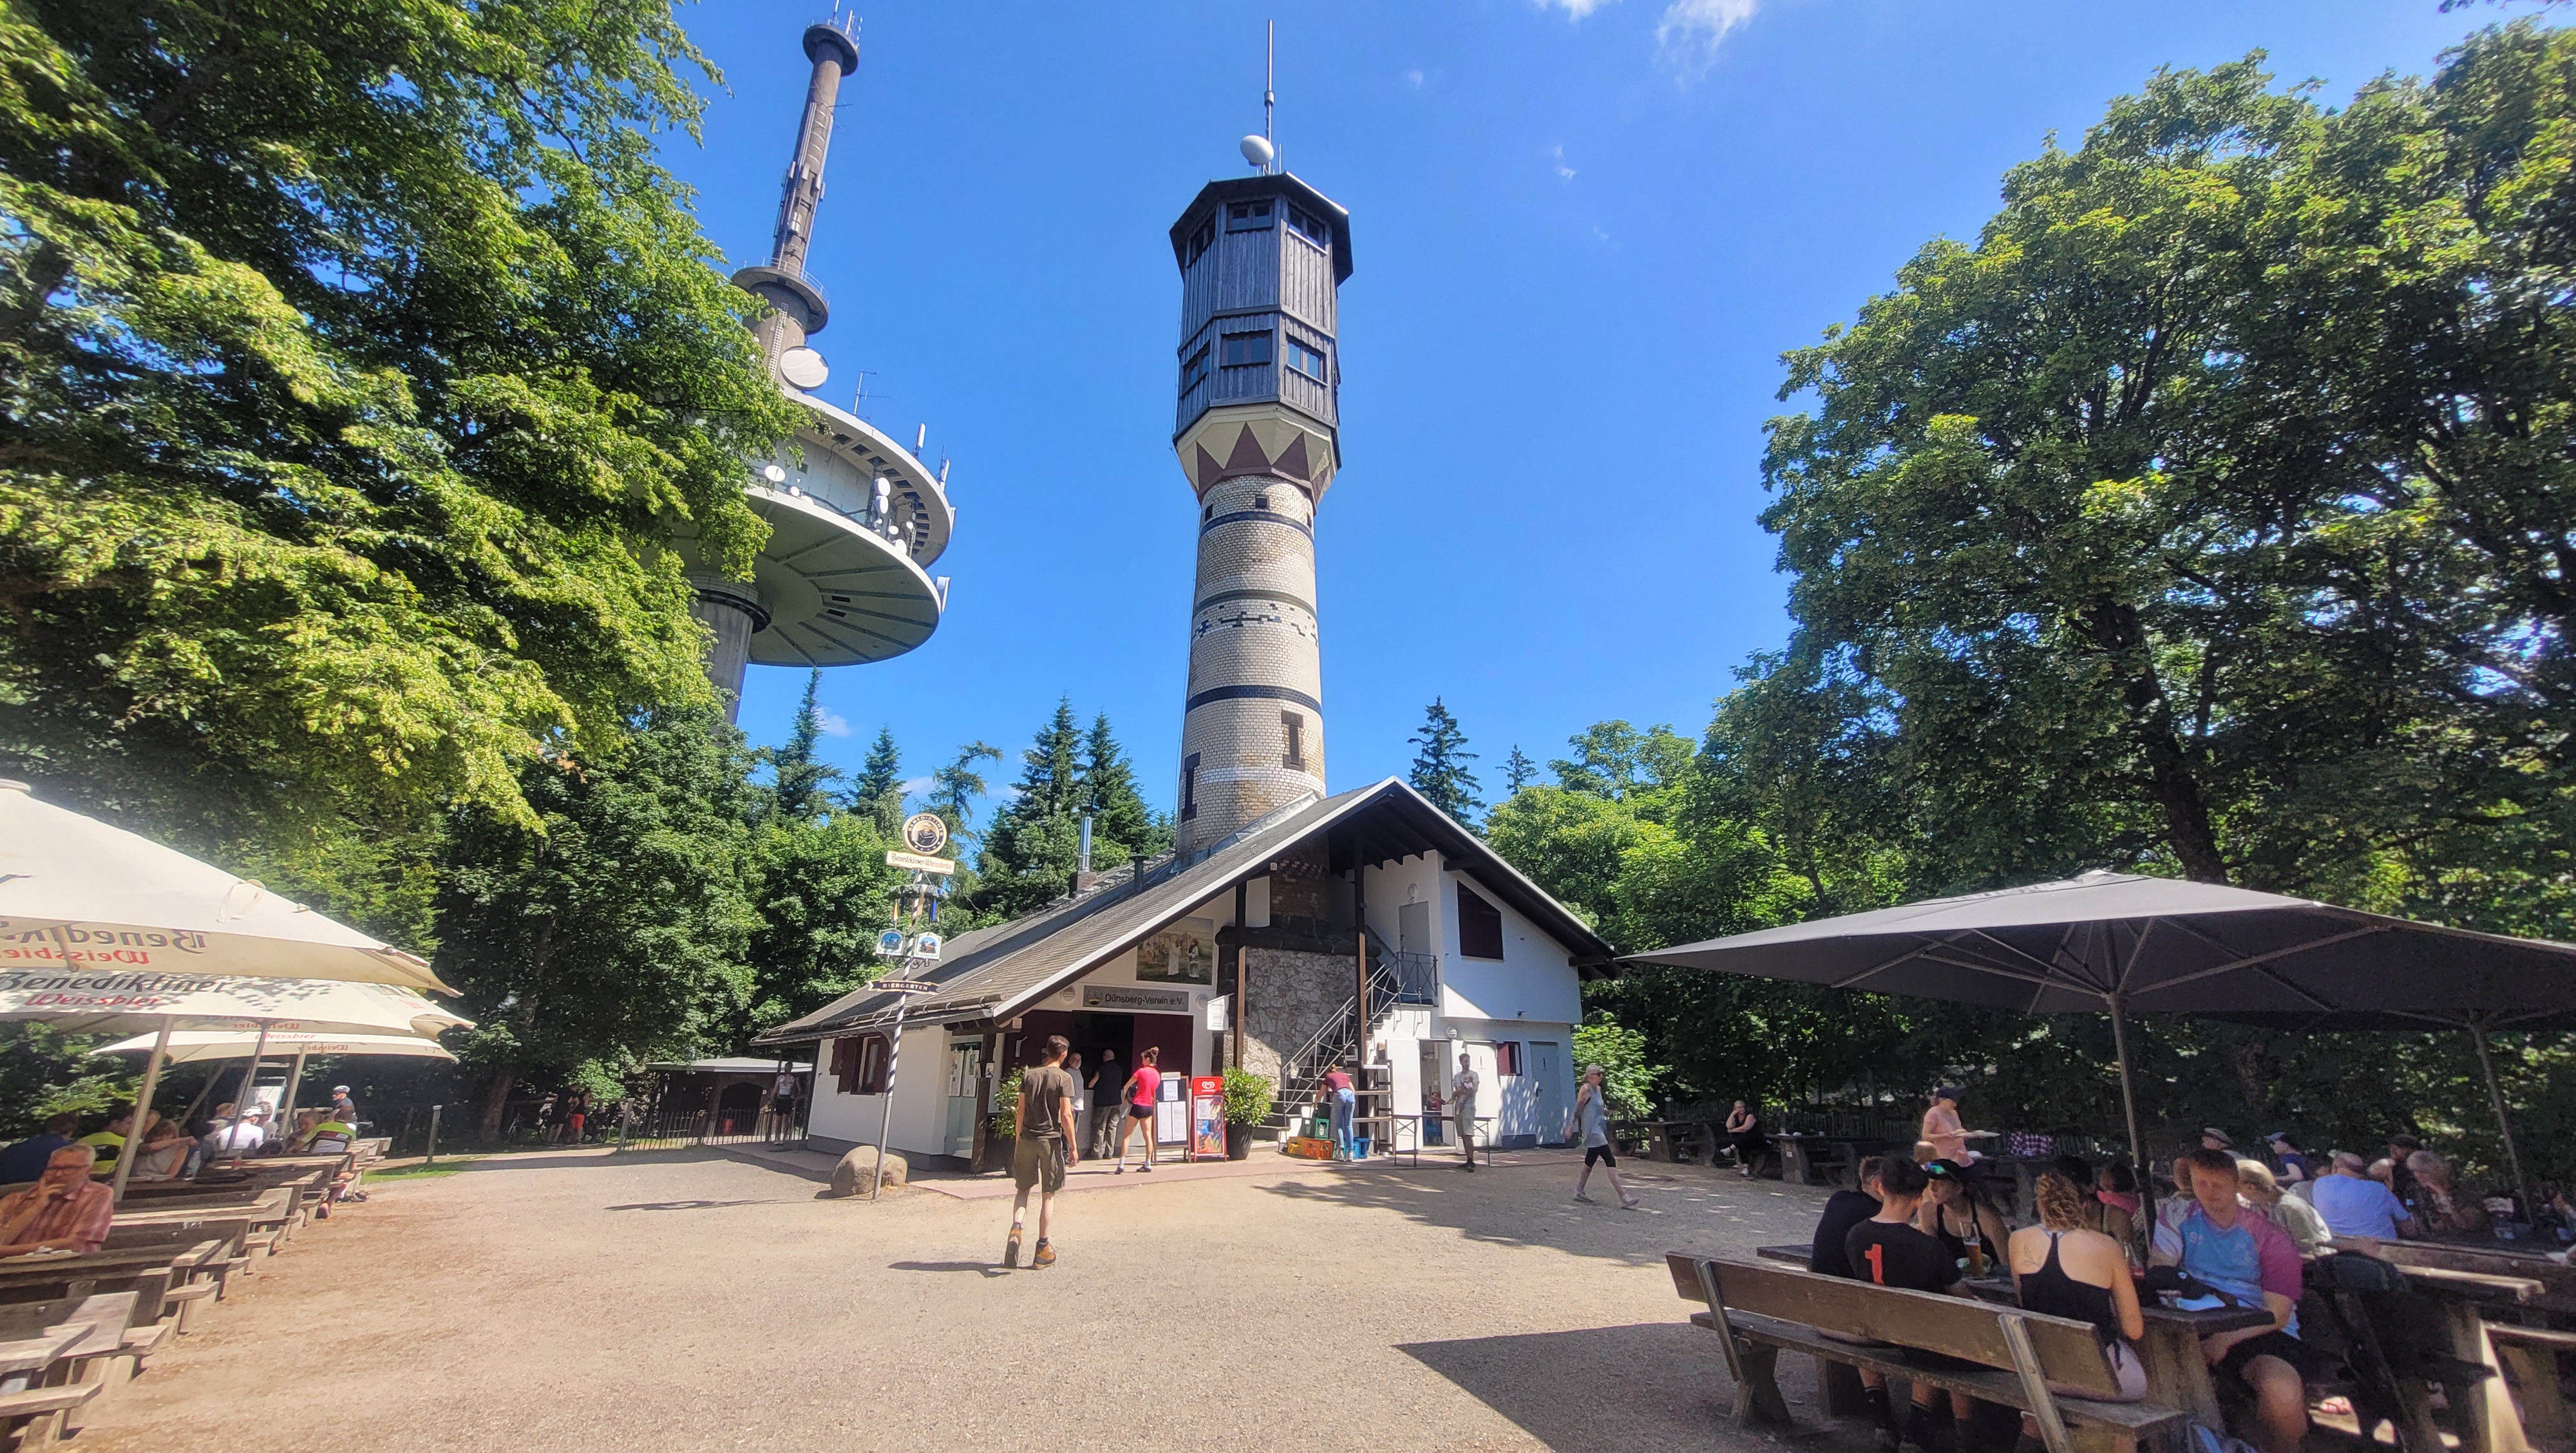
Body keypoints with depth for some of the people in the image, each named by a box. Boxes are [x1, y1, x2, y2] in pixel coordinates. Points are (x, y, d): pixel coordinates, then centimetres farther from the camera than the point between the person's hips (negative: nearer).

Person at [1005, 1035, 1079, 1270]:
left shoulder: (1029, 1075, 4)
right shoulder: (1064, 1078, -8)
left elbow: (1020, 1112, 6)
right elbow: (1066, 1115, -12)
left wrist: (1018, 1139, 16)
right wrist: (1073, 1148, -6)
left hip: (1027, 1139, 3)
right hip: (1051, 1139, -3)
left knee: (1022, 1189, 14)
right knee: (1048, 1195, 8)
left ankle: (1016, 1227, -11)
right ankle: (1042, 1248, 12)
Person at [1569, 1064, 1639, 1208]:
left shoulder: (1598, 1089, 13)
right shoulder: (1585, 1090, -12)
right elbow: (1578, 1110, -14)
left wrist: (1608, 1111, 7)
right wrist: (1572, 1128, -16)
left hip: (1599, 1129, 9)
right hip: (1592, 1130, -9)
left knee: (1590, 1161, 16)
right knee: (1610, 1161, -13)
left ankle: (1579, 1192, 26)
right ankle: (1623, 1197, -16)